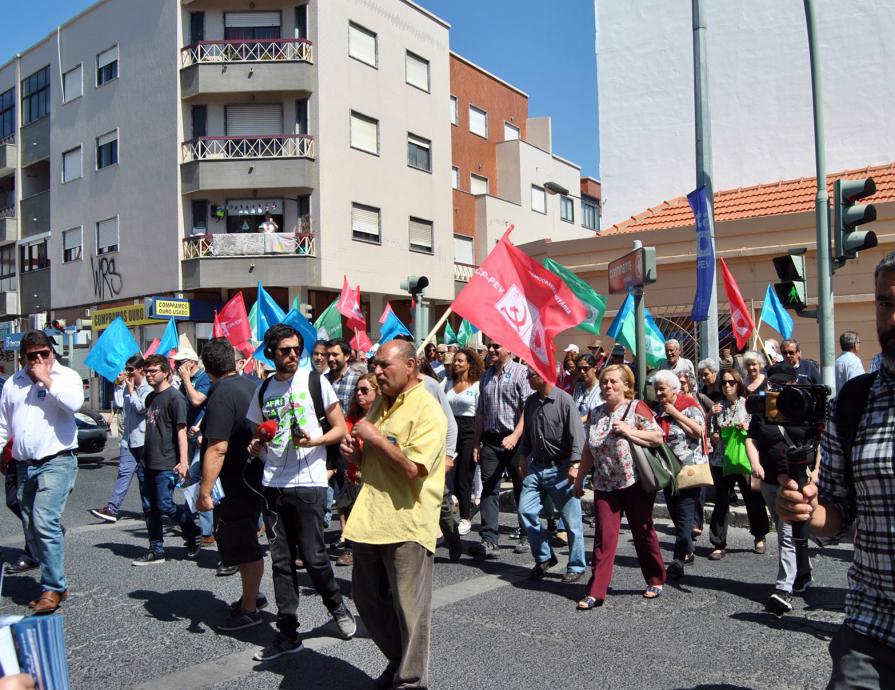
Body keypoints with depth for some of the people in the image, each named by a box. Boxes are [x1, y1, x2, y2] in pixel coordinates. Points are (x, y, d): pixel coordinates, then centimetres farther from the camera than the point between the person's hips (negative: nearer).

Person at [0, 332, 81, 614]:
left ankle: (53, 588, -9)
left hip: (56, 461, -7)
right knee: (31, 529, 11)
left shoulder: (66, 375, -1)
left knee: (44, 522, -18)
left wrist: (46, 380, -14)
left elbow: (74, 403, -22)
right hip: (24, 465, 7)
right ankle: (55, 583, 23)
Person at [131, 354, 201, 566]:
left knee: (165, 505, -8)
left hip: (166, 464, -8)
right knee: (150, 508, 9)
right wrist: (143, 458, 20)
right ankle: (156, 551, 18)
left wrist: (183, 460, -20)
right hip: (147, 464, 8)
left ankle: (193, 534, 15)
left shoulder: (174, 397, -10)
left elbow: (181, 430, -14)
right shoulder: (150, 397, 15)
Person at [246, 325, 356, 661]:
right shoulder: (264, 390, 10)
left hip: (308, 484, -4)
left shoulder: (315, 381, -2)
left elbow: (340, 429, -1)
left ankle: (337, 607, 27)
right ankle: (288, 633, 17)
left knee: (313, 556, 0)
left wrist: (314, 441, -19)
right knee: (281, 560, 7)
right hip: (273, 484, 4)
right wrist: (256, 446, -3)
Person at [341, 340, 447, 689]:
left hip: (407, 523, -8)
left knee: (409, 608, 4)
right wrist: (355, 452, 2)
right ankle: (399, 660, 40)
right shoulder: (380, 404, 12)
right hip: (370, 519, 9)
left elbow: (413, 467, -24)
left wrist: (375, 437, -16)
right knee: (367, 598, 19)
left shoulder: (427, 410, -14)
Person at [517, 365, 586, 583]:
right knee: (526, 511, 1)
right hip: (536, 467, 6)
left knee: (571, 520, 2)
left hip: (560, 468, -6)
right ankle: (544, 558, 18)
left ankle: (576, 567, 17)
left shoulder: (564, 400, -13)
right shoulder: (531, 401, 7)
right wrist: (523, 458, 18)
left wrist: (575, 465, -20)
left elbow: (577, 435, -16)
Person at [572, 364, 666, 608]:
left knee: (643, 532, 10)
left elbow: (657, 437, -11)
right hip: (604, 486, 4)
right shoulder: (595, 414, 10)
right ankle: (595, 592, 2)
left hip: (635, 483, -4)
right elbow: (588, 450, 16)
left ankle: (656, 581, 30)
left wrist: (628, 430, -20)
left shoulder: (636, 408, -5)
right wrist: (579, 479, 17)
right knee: (603, 537, 0)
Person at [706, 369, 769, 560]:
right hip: (721, 460, 2)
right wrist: (710, 415, -6)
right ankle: (719, 545, 7)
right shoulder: (718, 406, 8)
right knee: (721, 502, 0)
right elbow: (711, 434, 11)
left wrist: (748, 428, -19)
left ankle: (759, 537, 33)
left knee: (753, 499, 10)